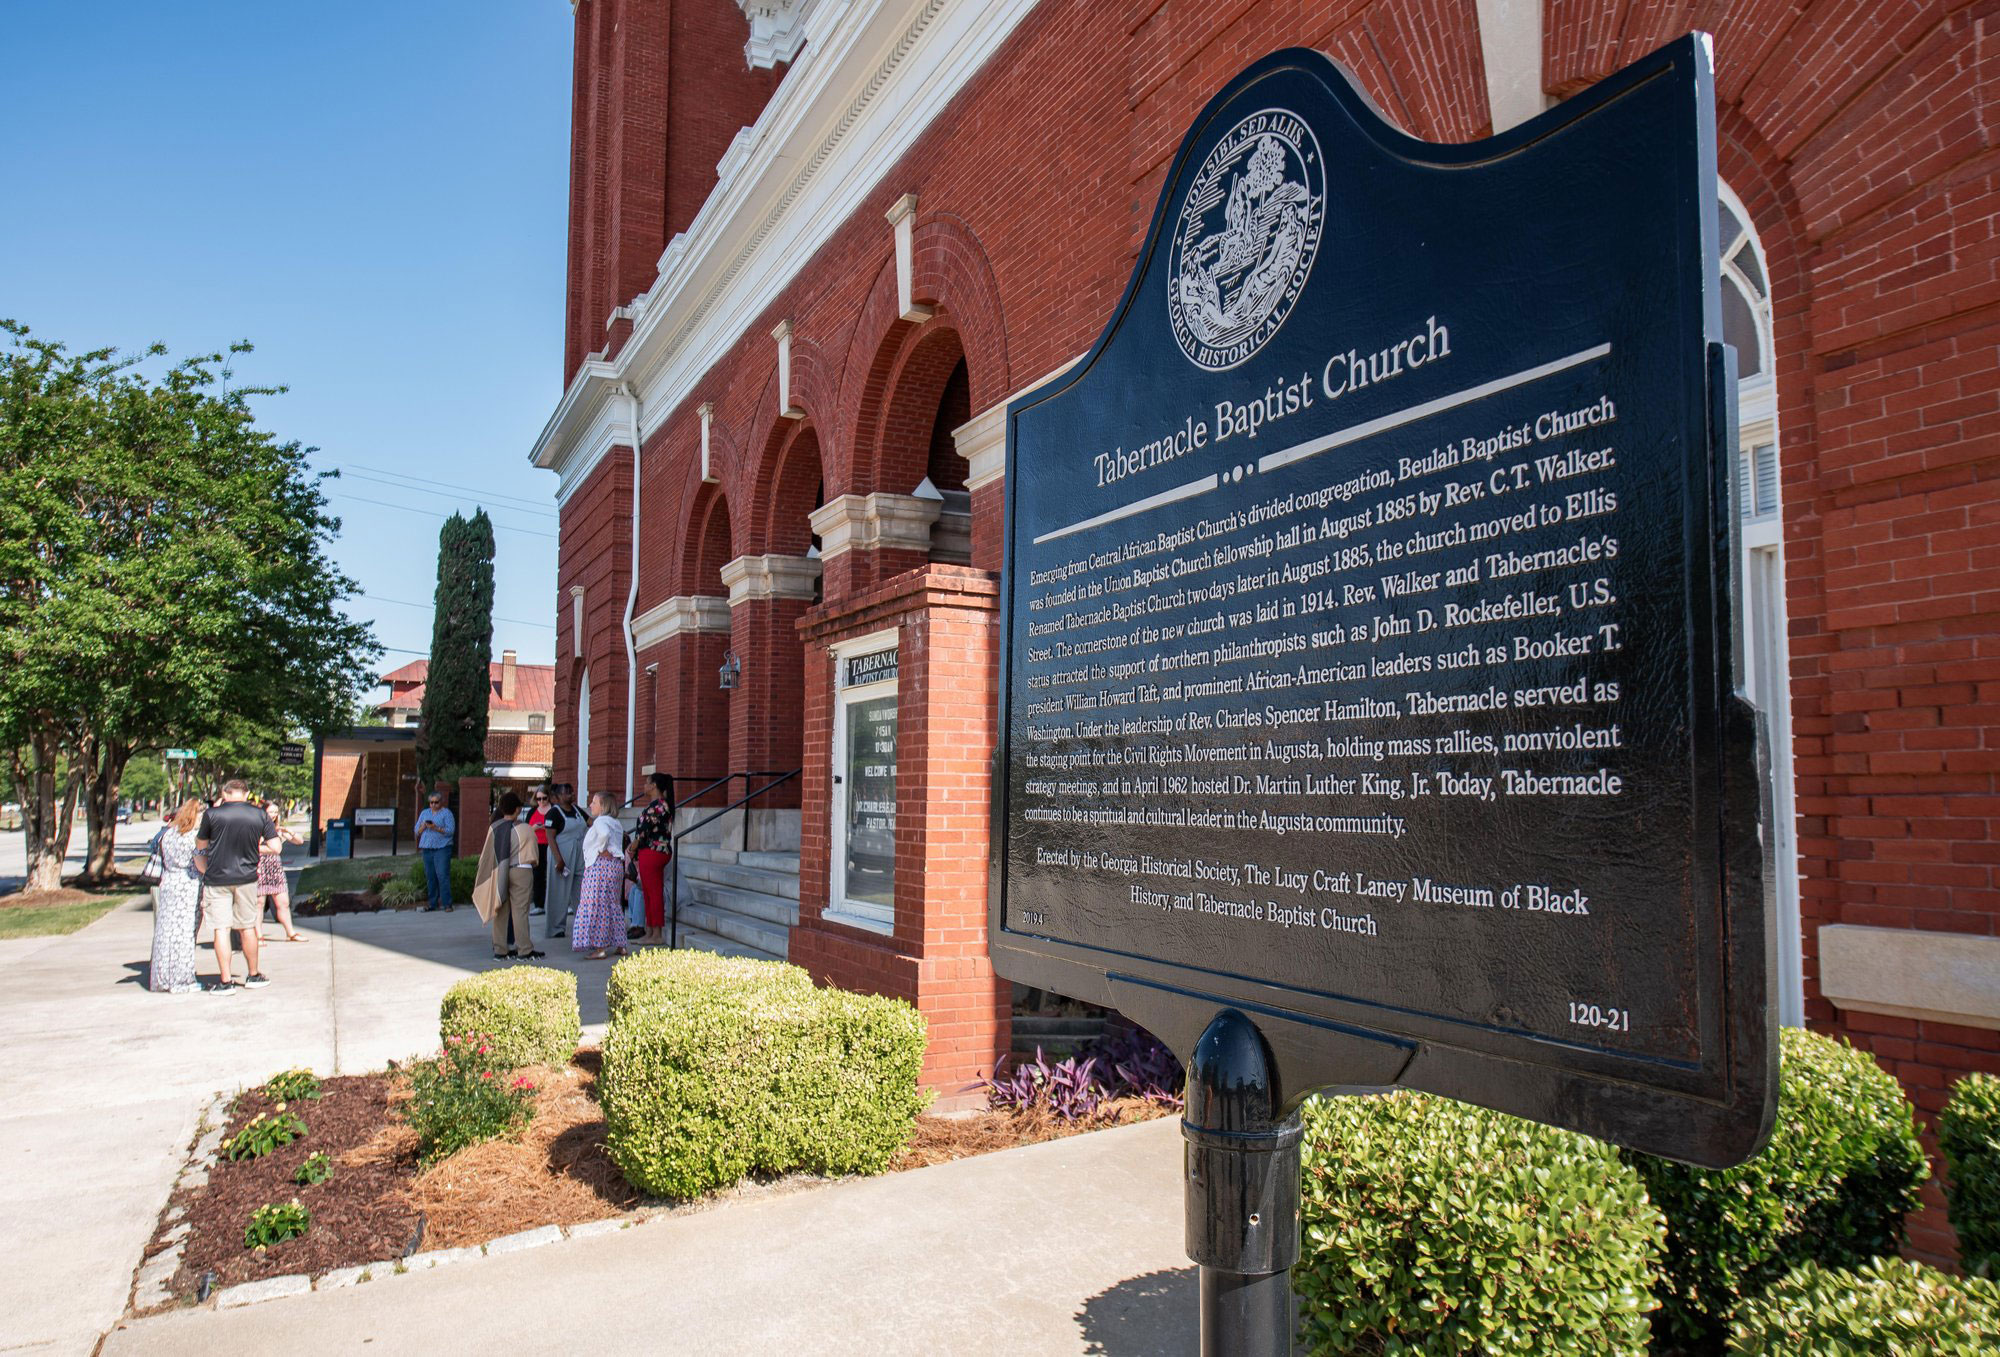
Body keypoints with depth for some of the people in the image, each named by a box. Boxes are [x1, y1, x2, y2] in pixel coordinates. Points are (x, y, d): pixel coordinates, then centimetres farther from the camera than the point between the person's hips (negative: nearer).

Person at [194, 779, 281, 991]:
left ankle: (225, 981, 3)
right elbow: (276, 847, -5)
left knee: (220, 929, 3)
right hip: (246, 878, 2)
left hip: (216, 879, -2)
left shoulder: (212, 814, -9)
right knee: (247, 927, 14)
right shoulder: (260, 815, -4)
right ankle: (253, 975, 24)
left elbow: (200, 845, 7)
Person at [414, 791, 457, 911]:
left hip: (442, 848, -5)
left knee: (442, 875, -11)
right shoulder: (424, 813, 18)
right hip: (427, 848, 5)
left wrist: (436, 828, -19)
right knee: (430, 876, 5)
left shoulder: (446, 813, 2)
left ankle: (446, 903, -10)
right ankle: (432, 903, 12)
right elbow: (417, 831, 16)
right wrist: (423, 826, -5)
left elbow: (450, 830, -8)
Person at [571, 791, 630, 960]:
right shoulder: (616, 822, 18)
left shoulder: (600, 821, -10)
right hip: (616, 864, 9)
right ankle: (620, 946, 15)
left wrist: (601, 849, -17)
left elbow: (604, 833, -31)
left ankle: (600, 948, -7)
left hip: (600, 864, -9)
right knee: (614, 906, 13)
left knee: (597, 906, -6)